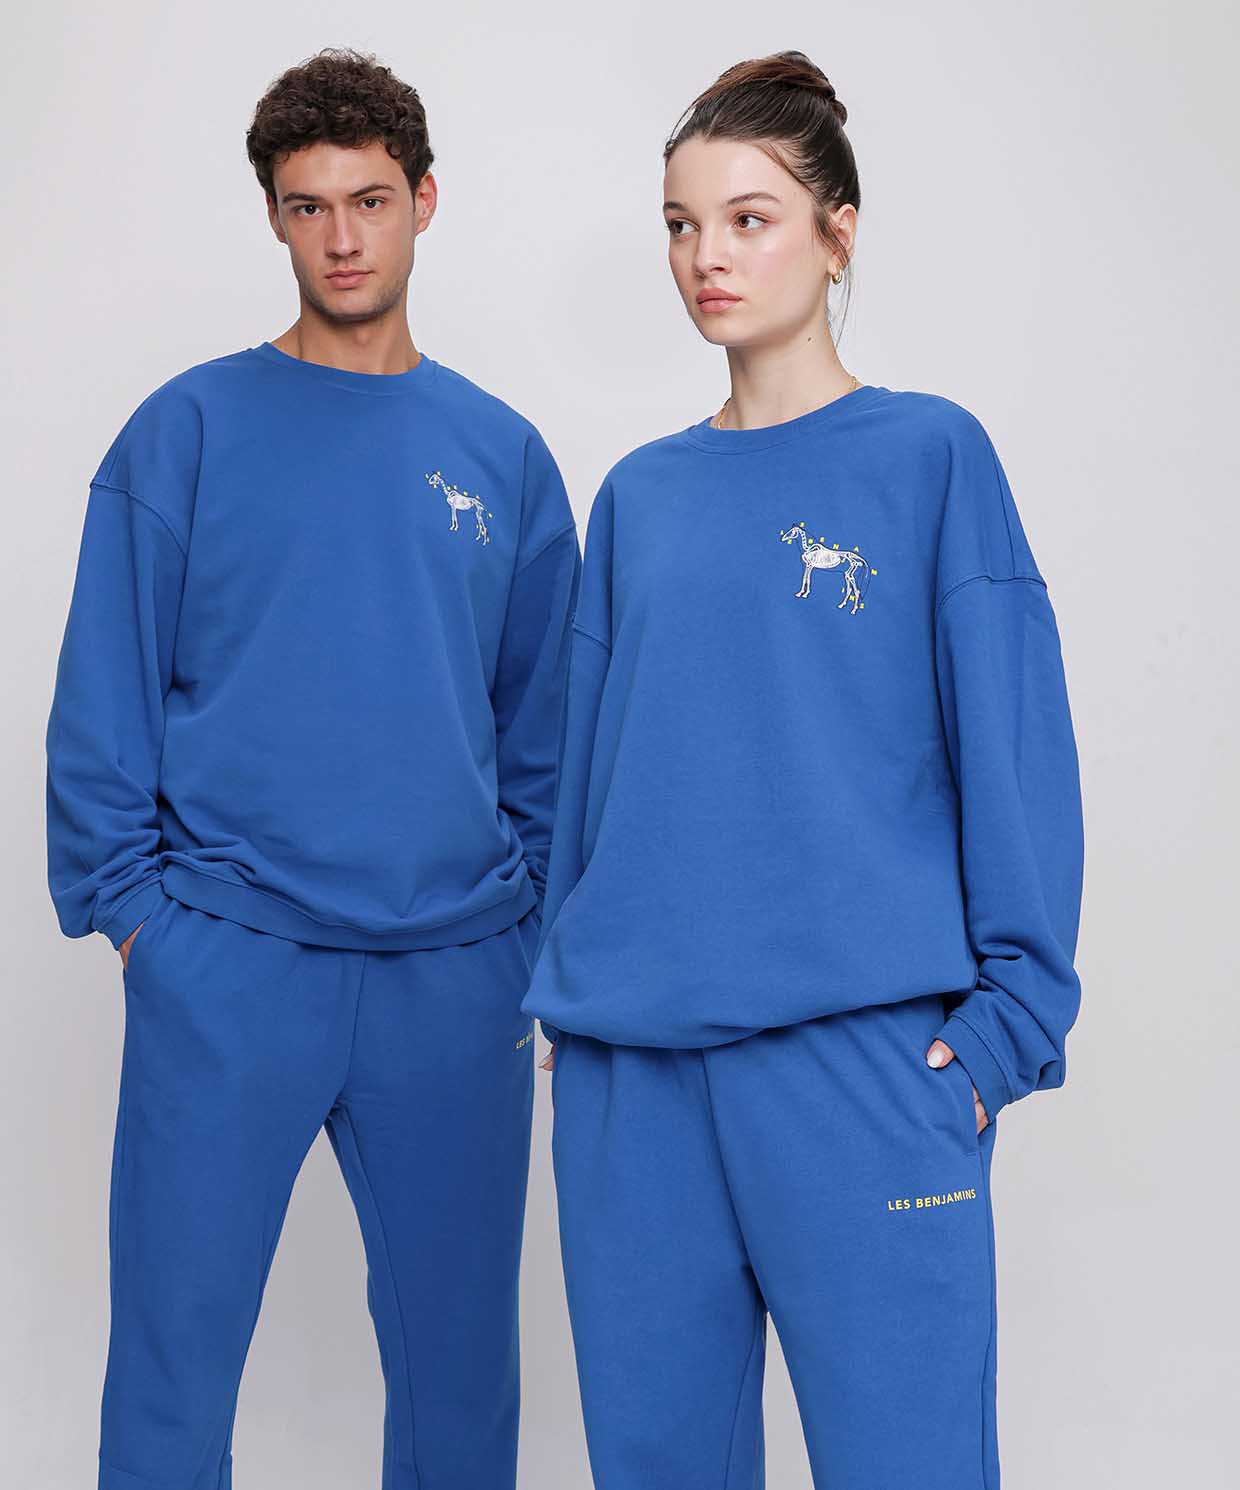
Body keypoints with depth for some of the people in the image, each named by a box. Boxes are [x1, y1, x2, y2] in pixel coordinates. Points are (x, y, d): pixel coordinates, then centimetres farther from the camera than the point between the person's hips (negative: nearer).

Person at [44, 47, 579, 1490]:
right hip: (227, 964, -2)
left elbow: (544, 724, 11)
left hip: (459, 976, 3)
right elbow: (106, 699, 1)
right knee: (175, 1345, 5)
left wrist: (544, 924, 6)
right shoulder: (188, 430, 1)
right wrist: (130, 902, -5)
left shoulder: (503, 455, 8)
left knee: (460, 1357, 13)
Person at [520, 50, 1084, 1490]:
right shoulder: (637, 495, 13)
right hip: (630, 1055, 5)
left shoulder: (930, 454, 0)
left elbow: (1011, 749, -3)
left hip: (863, 1048, -4)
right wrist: (563, 992, 14)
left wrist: (1008, 1011, -9)